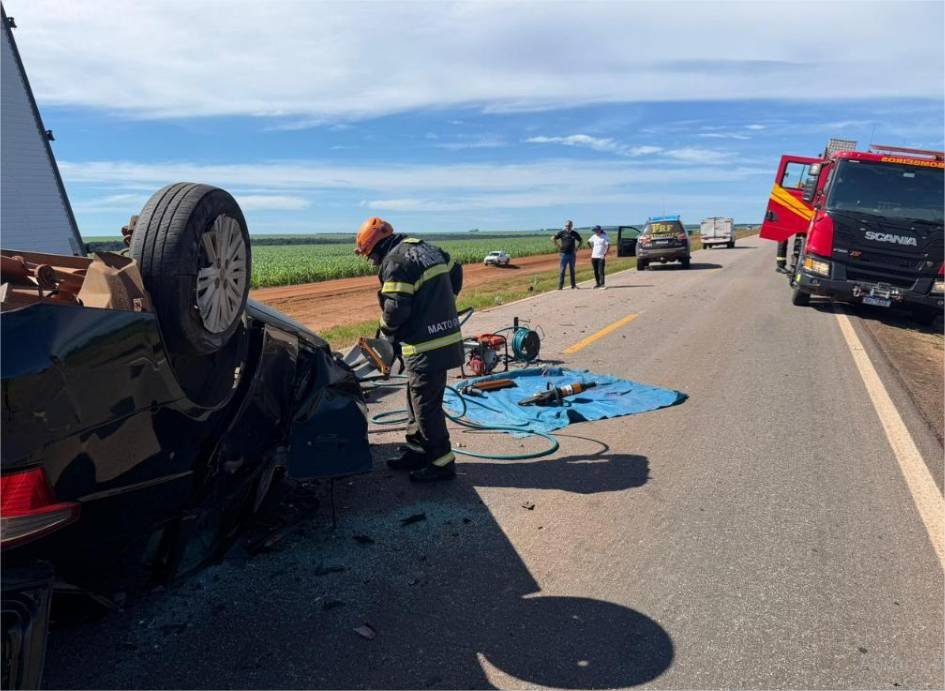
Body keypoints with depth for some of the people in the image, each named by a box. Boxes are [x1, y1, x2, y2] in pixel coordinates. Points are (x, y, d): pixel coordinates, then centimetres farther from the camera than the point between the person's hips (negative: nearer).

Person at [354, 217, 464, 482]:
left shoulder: (395, 262, -14)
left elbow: (395, 308, -19)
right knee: (417, 398, 20)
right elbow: (455, 272, 24)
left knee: (426, 406, 1)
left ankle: (442, 462, 10)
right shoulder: (426, 248, 14)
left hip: (426, 347, -10)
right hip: (446, 338, 10)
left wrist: (386, 330, 1)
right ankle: (416, 451, 30)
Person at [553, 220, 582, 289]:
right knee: (562, 270, -3)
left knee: (572, 270, 9)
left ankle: (573, 285, 15)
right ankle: (560, 285, -1)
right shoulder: (562, 233, -1)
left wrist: (576, 248, 8)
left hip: (572, 254, 3)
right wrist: (558, 246, -2)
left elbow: (580, 241, 20)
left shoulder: (574, 233, 6)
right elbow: (553, 239, 0)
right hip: (564, 254, -2)